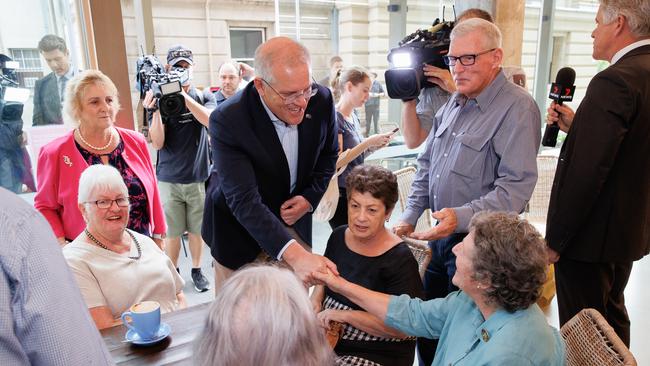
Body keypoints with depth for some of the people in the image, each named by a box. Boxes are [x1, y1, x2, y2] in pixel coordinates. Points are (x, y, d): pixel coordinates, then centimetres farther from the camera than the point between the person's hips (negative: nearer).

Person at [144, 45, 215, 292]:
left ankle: (197, 271, 30)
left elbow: (211, 121, -18)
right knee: (172, 232, 6)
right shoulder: (161, 99, -1)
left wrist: (184, 96, -24)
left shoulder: (204, 96, 4)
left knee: (196, 229, 12)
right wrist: (154, 110, -21)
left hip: (198, 176, 1)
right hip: (169, 179, -1)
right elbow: (157, 143, -8)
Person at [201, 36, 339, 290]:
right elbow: (243, 200, -34)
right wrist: (294, 255, -45)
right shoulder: (227, 120, -28)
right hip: (239, 232, -3)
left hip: (292, 217, 4)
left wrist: (310, 197, -12)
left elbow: (329, 153, 5)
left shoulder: (322, 100, -15)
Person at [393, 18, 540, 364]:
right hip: (441, 234, 7)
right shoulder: (454, 103, 10)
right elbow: (426, 163, 14)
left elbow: (516, 186, -23)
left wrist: (462, 216, -34)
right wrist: (409, 216, 8)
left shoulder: (517, 107, -15)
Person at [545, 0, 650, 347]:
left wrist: (555, 240, -18)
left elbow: (585, 172, -26)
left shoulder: (614, 81, -22)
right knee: (612, 315, 26)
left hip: (593, 235, -9)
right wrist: (577, 126, 3)